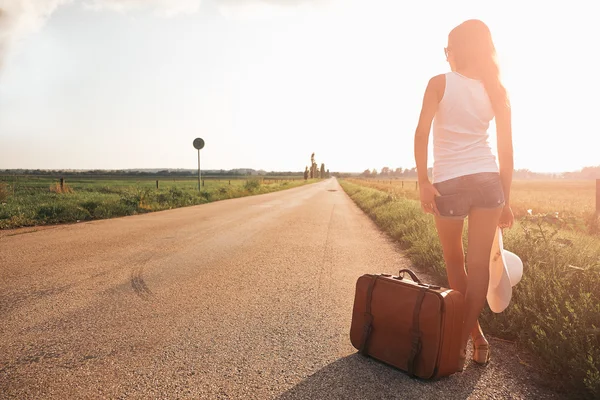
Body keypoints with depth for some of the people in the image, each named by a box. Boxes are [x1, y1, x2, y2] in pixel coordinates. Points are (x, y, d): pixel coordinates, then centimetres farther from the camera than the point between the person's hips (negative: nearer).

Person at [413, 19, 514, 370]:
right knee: (479, 263, 5)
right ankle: (465, 340, 7)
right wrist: (506, 199, 11)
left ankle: (474, 335, 28)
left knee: (455, 263, 14)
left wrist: (424, 182, -10)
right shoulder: (496, 90, 7)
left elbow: (422, 133, -12)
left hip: (449, 183, -2)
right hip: (488, 180, 3)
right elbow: (506, 149, 6)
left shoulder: (439, 83, -2)